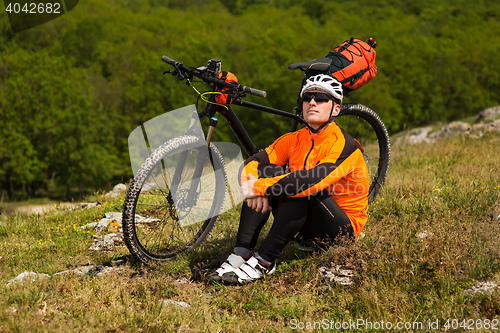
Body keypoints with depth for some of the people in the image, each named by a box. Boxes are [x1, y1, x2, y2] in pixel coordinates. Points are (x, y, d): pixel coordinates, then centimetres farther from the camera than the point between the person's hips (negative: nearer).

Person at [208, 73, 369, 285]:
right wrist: (254, 188, -29)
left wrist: (260, 187, -33)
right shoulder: (294, 140, 3)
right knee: (266, 170, -14)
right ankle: (241, 254, -22)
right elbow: (252, 164, -5)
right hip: (304, 227, 6)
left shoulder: (344, 145, -17)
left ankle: (263, 262, -28)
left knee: (300, 188, -32)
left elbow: (316, 180, -34)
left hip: (342, 229, -6)